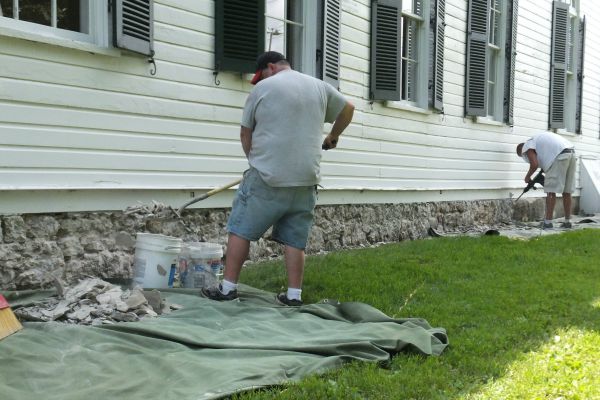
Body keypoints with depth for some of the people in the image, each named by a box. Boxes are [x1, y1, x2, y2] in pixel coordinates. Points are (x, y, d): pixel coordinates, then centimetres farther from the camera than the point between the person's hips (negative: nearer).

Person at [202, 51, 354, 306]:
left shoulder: (262, 87, 0)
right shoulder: (319, 87, 13)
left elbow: (245, 133, 5)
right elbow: (347, 109, 27)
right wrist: (333, 136, 42)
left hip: (266, 178, -4)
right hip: (305, 180, 4)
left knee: (241, 230, 6)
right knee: (295, 239, 9)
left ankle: (228, 287, 9)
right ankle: (294, 294, 10)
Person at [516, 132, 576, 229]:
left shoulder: (527, 147, 7)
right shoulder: (538, 139, 33)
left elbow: (534, 164, -6)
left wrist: (527, 177, 9)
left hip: (560, 155, -9)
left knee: (551, 191, -4)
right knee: (566, 192, 13)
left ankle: (548, 222, -4)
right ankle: (567, 221, 17)